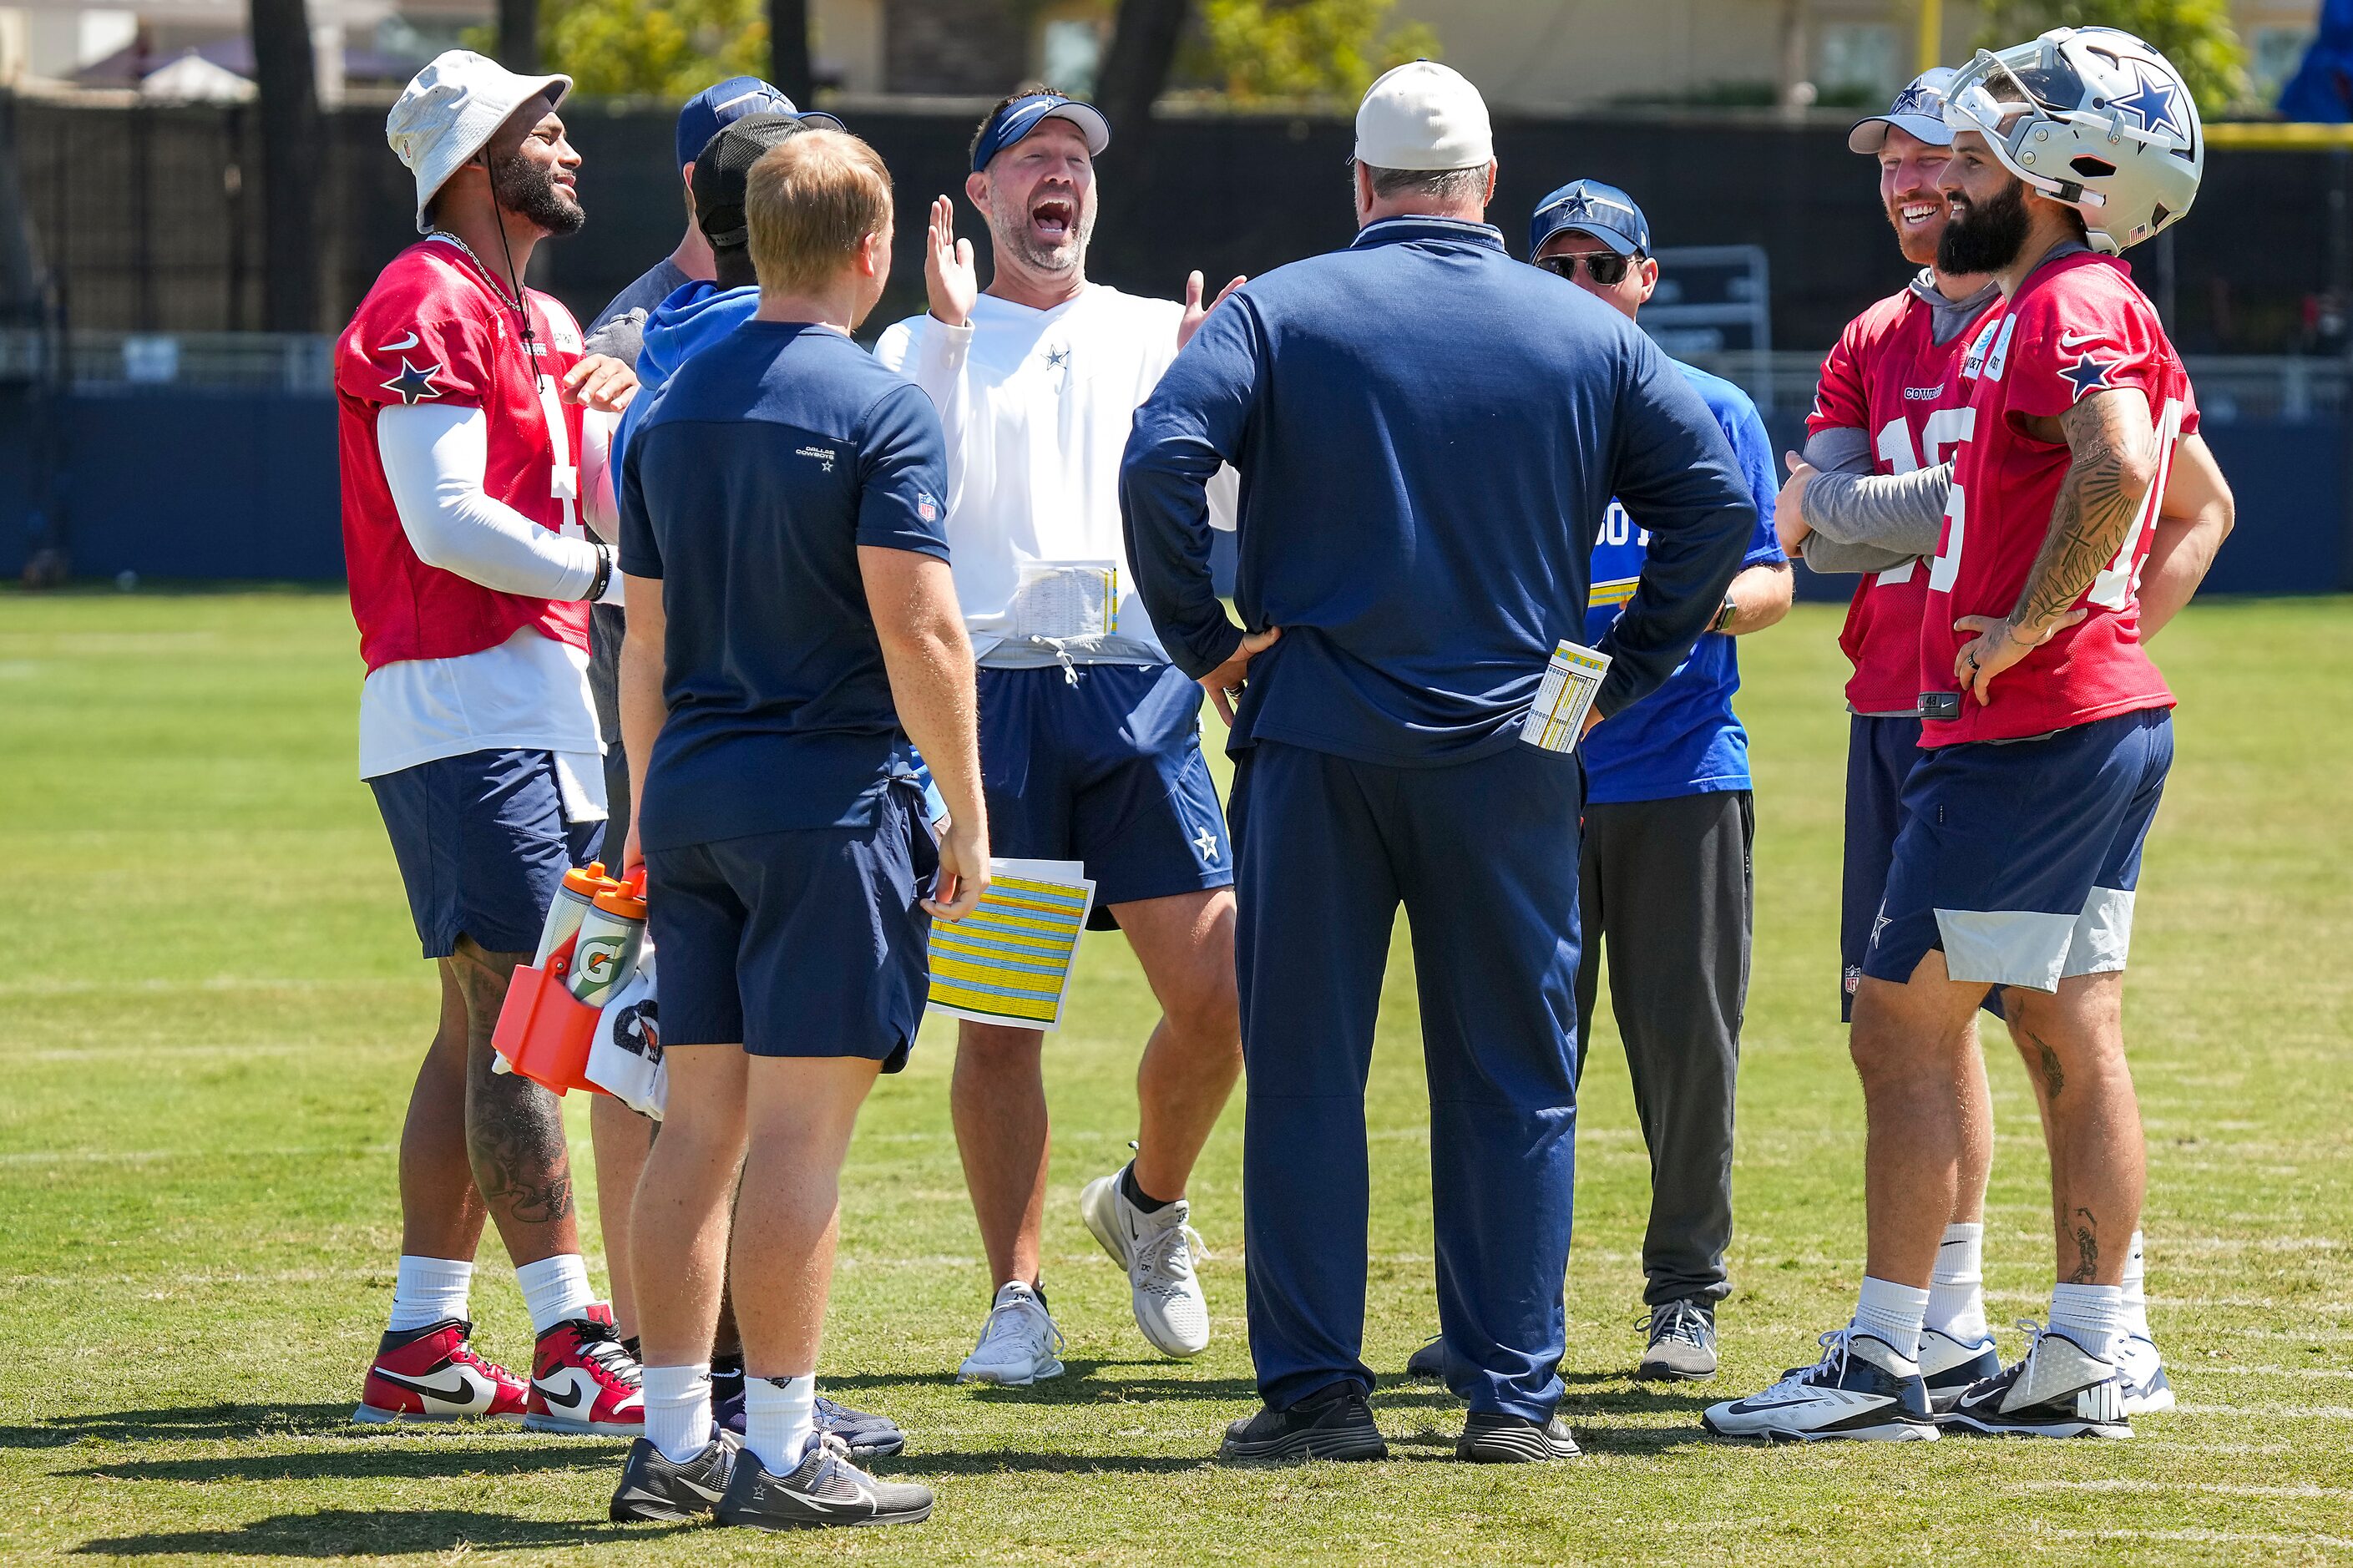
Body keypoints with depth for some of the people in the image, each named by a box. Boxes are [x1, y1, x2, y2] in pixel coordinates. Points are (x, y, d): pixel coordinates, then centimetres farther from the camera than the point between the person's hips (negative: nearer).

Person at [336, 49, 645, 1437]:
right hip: (471, 708, -10)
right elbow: (447, 520, -19)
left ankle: (423, 1345, 16)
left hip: (536, 702, 10)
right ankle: (575, 1349, -16)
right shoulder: (432, 308, -11)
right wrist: (613, 576, -12)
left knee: (485, 1030, 12)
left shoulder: (542, 323, 20)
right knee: (516, 1025, -12)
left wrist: (612, 413, 0)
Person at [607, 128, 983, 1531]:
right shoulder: (879, 410, -10)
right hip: (829, 796, -7)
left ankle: (676, 1441, 11)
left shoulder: (675, 408, 11)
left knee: (700, 1123, 9)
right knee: (800, 1128, -5)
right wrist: (968, 817, -7)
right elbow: (921, 634, -15)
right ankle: (781, 1453, -4)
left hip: (693, 790, 7)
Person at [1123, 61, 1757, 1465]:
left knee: (1306, 1075, 5)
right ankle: (1513, 1394, 6)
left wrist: (1203, 640, -4)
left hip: (1313, 743, -1)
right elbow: (1718, 500, 2)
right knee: (1513, 1084, 8)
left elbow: (1161, 460, -14)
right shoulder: (1589, 335, 5)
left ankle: (1313, 1390, 4)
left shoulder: (1279, 311, -1)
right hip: (1509, 756, 1)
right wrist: (1626, 668, 8)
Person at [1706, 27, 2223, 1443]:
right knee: (2075, 1037, 11)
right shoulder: (2108, 313, 16)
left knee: (1906, 1027, -6)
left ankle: (1881, 1364, -6)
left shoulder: (2066, 310, -16)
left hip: (2027, 732, -10)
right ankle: (2084, 1362, 13)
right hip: (2116, 712, 10)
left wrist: (2027, 627, -25)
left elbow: (2118, 469, -34)